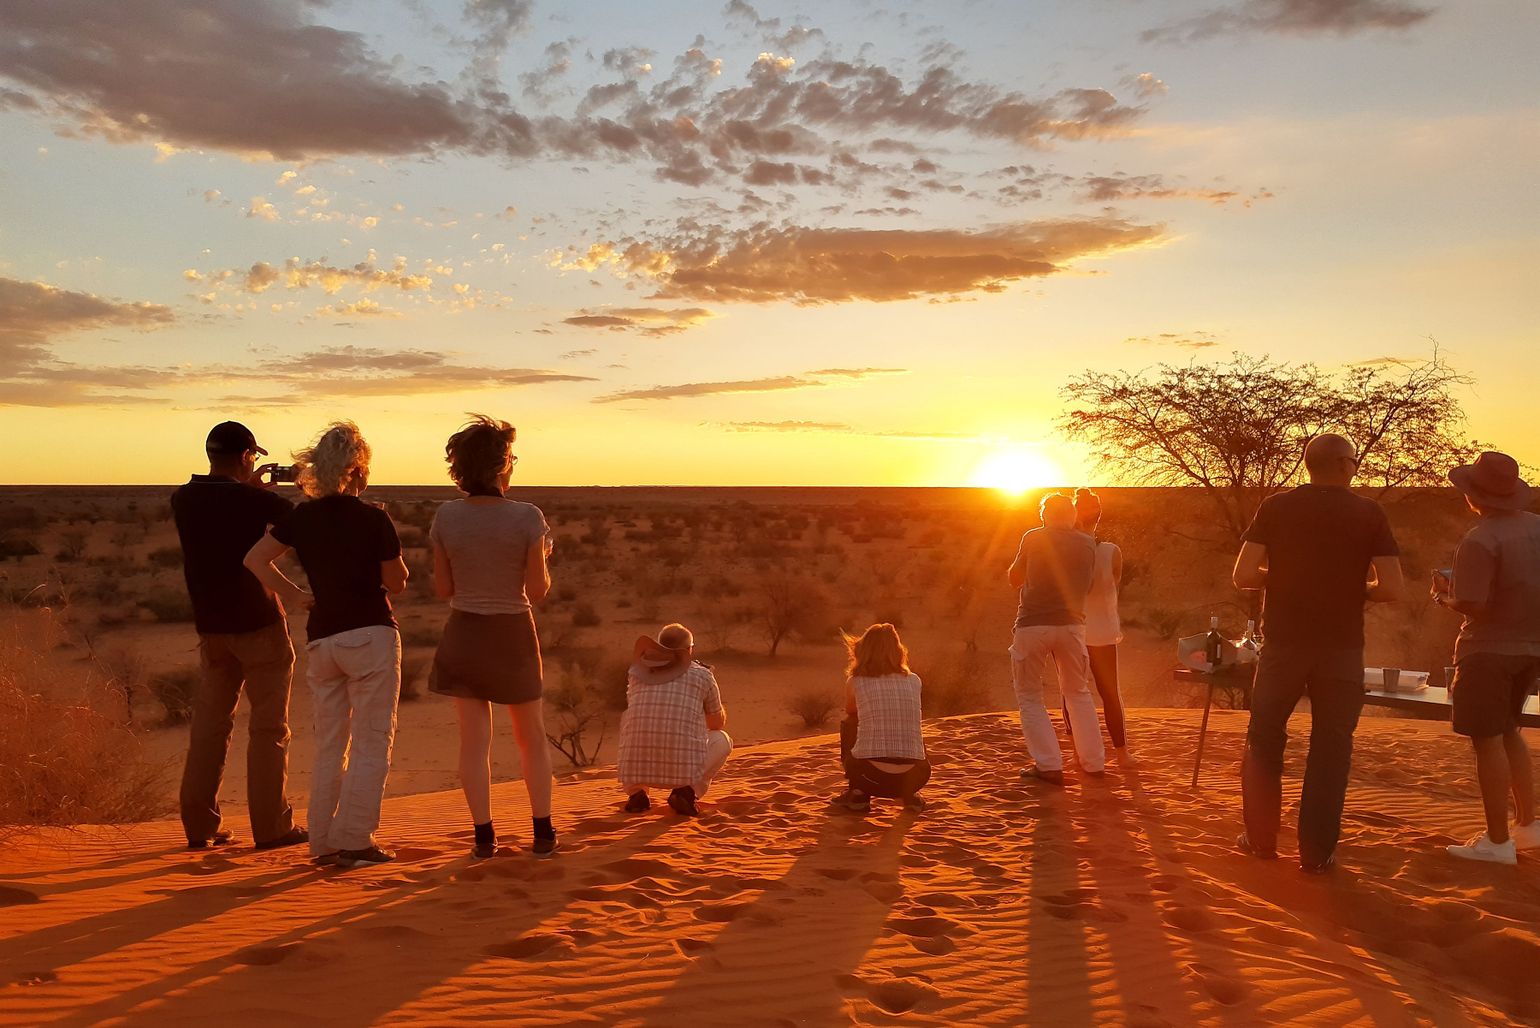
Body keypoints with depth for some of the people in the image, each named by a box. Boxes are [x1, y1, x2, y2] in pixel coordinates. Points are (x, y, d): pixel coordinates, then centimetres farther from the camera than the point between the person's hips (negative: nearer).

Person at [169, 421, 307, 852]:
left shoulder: (183, 500, 3)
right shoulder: (255, 500, -14)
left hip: (211, 628, 6)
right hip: (260, 623, -5)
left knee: (209, 726, 12)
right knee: (268, 728, 2)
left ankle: (200, 826, 15)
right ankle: (271, 827, 5)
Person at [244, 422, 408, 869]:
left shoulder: (302, 517, 4)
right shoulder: (373, 519, -10)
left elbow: (255, 559, 5)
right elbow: (396, 582, -2)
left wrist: (293, 594, 8)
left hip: (320, 639, 5)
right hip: (370, 635, -5)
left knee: (329, 745, 14)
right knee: (371, 742, 2)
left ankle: (323, 842, 17)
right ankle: (354, 841, 0)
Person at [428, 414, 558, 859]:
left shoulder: (446, 517, -8)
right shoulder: (527, 517, -17)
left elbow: (443, 588, 0)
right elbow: (537, 591, -12)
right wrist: (542, 556, 5)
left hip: (464, 633, 2)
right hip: (513, 635, -2)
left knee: (474, 740, 9)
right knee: (531, 737, 15)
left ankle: (484, 836, 12)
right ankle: (543, 832, 17)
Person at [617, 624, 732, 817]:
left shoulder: (636, 673, 14)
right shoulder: (702, 675, 9)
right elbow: (718, 723, 26)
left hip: (635, 769, 3)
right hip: (685, 772, -2)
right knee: (722, 739, 26)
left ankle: (636, 792, 12)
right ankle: (687, 792, 2)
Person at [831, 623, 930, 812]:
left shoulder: (855, 682, 4)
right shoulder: (914, 681, 10)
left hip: (869, 776, -2)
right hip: (912, 776, 2)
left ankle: (857, 793, 19)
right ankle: (910, 793, 18)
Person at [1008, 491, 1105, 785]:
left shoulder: (1034, 539, -2)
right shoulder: (1088, 544, 6)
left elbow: (1014, 579, 9)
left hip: (1033, 625, -3)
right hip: (1072, 625, 3)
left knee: (1029, 696, 7)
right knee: (1078, 693, 19)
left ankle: (1049, 766, -1)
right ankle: (1093, 761, 20)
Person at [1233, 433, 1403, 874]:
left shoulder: (1275, 508, -2)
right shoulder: (1369, 514, -3)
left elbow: (1243, 576, -8)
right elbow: (1390, 589, -8)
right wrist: (1349, 587, 10)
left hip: (1284, 643, 1)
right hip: (1341, 648, 0)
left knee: (1264, 740, 15)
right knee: (1330, 748, 9)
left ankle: (1261, 839, 21)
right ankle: (1316, 853, 11)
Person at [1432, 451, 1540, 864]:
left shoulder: (1479, 541, -20)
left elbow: (1471, 605, -24)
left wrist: (1446, 596, -4)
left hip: (1490, 650, -8)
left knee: (1488, 740, 0)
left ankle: (1498, 841, 6)